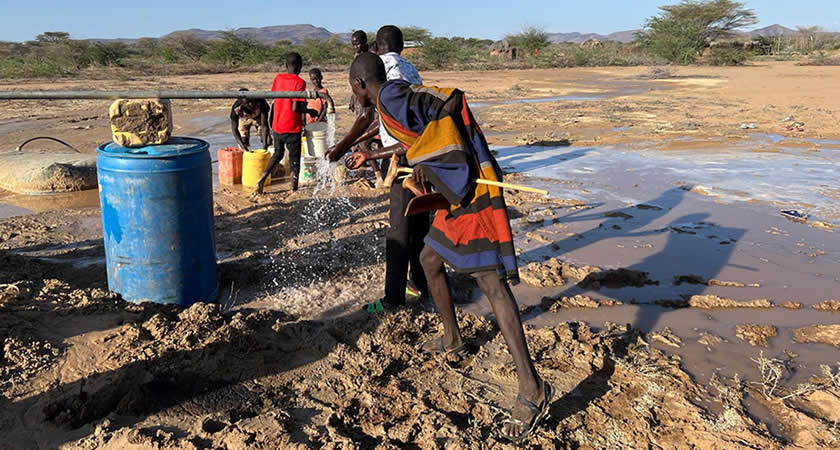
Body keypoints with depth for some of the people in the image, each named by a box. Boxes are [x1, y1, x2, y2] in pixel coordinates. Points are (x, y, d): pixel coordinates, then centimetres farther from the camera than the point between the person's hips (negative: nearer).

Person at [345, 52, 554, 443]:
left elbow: (450, 101, -21)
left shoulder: (390, 96, -9)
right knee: (430, 260, 22)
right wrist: (370, 157, 49)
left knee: (492, 282, -15)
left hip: (473, 192, -11)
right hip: (456, 193, 11)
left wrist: (422, 156, -17)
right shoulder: (396, 100, 20)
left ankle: (532, 392, -14)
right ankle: (452, 339, 40)